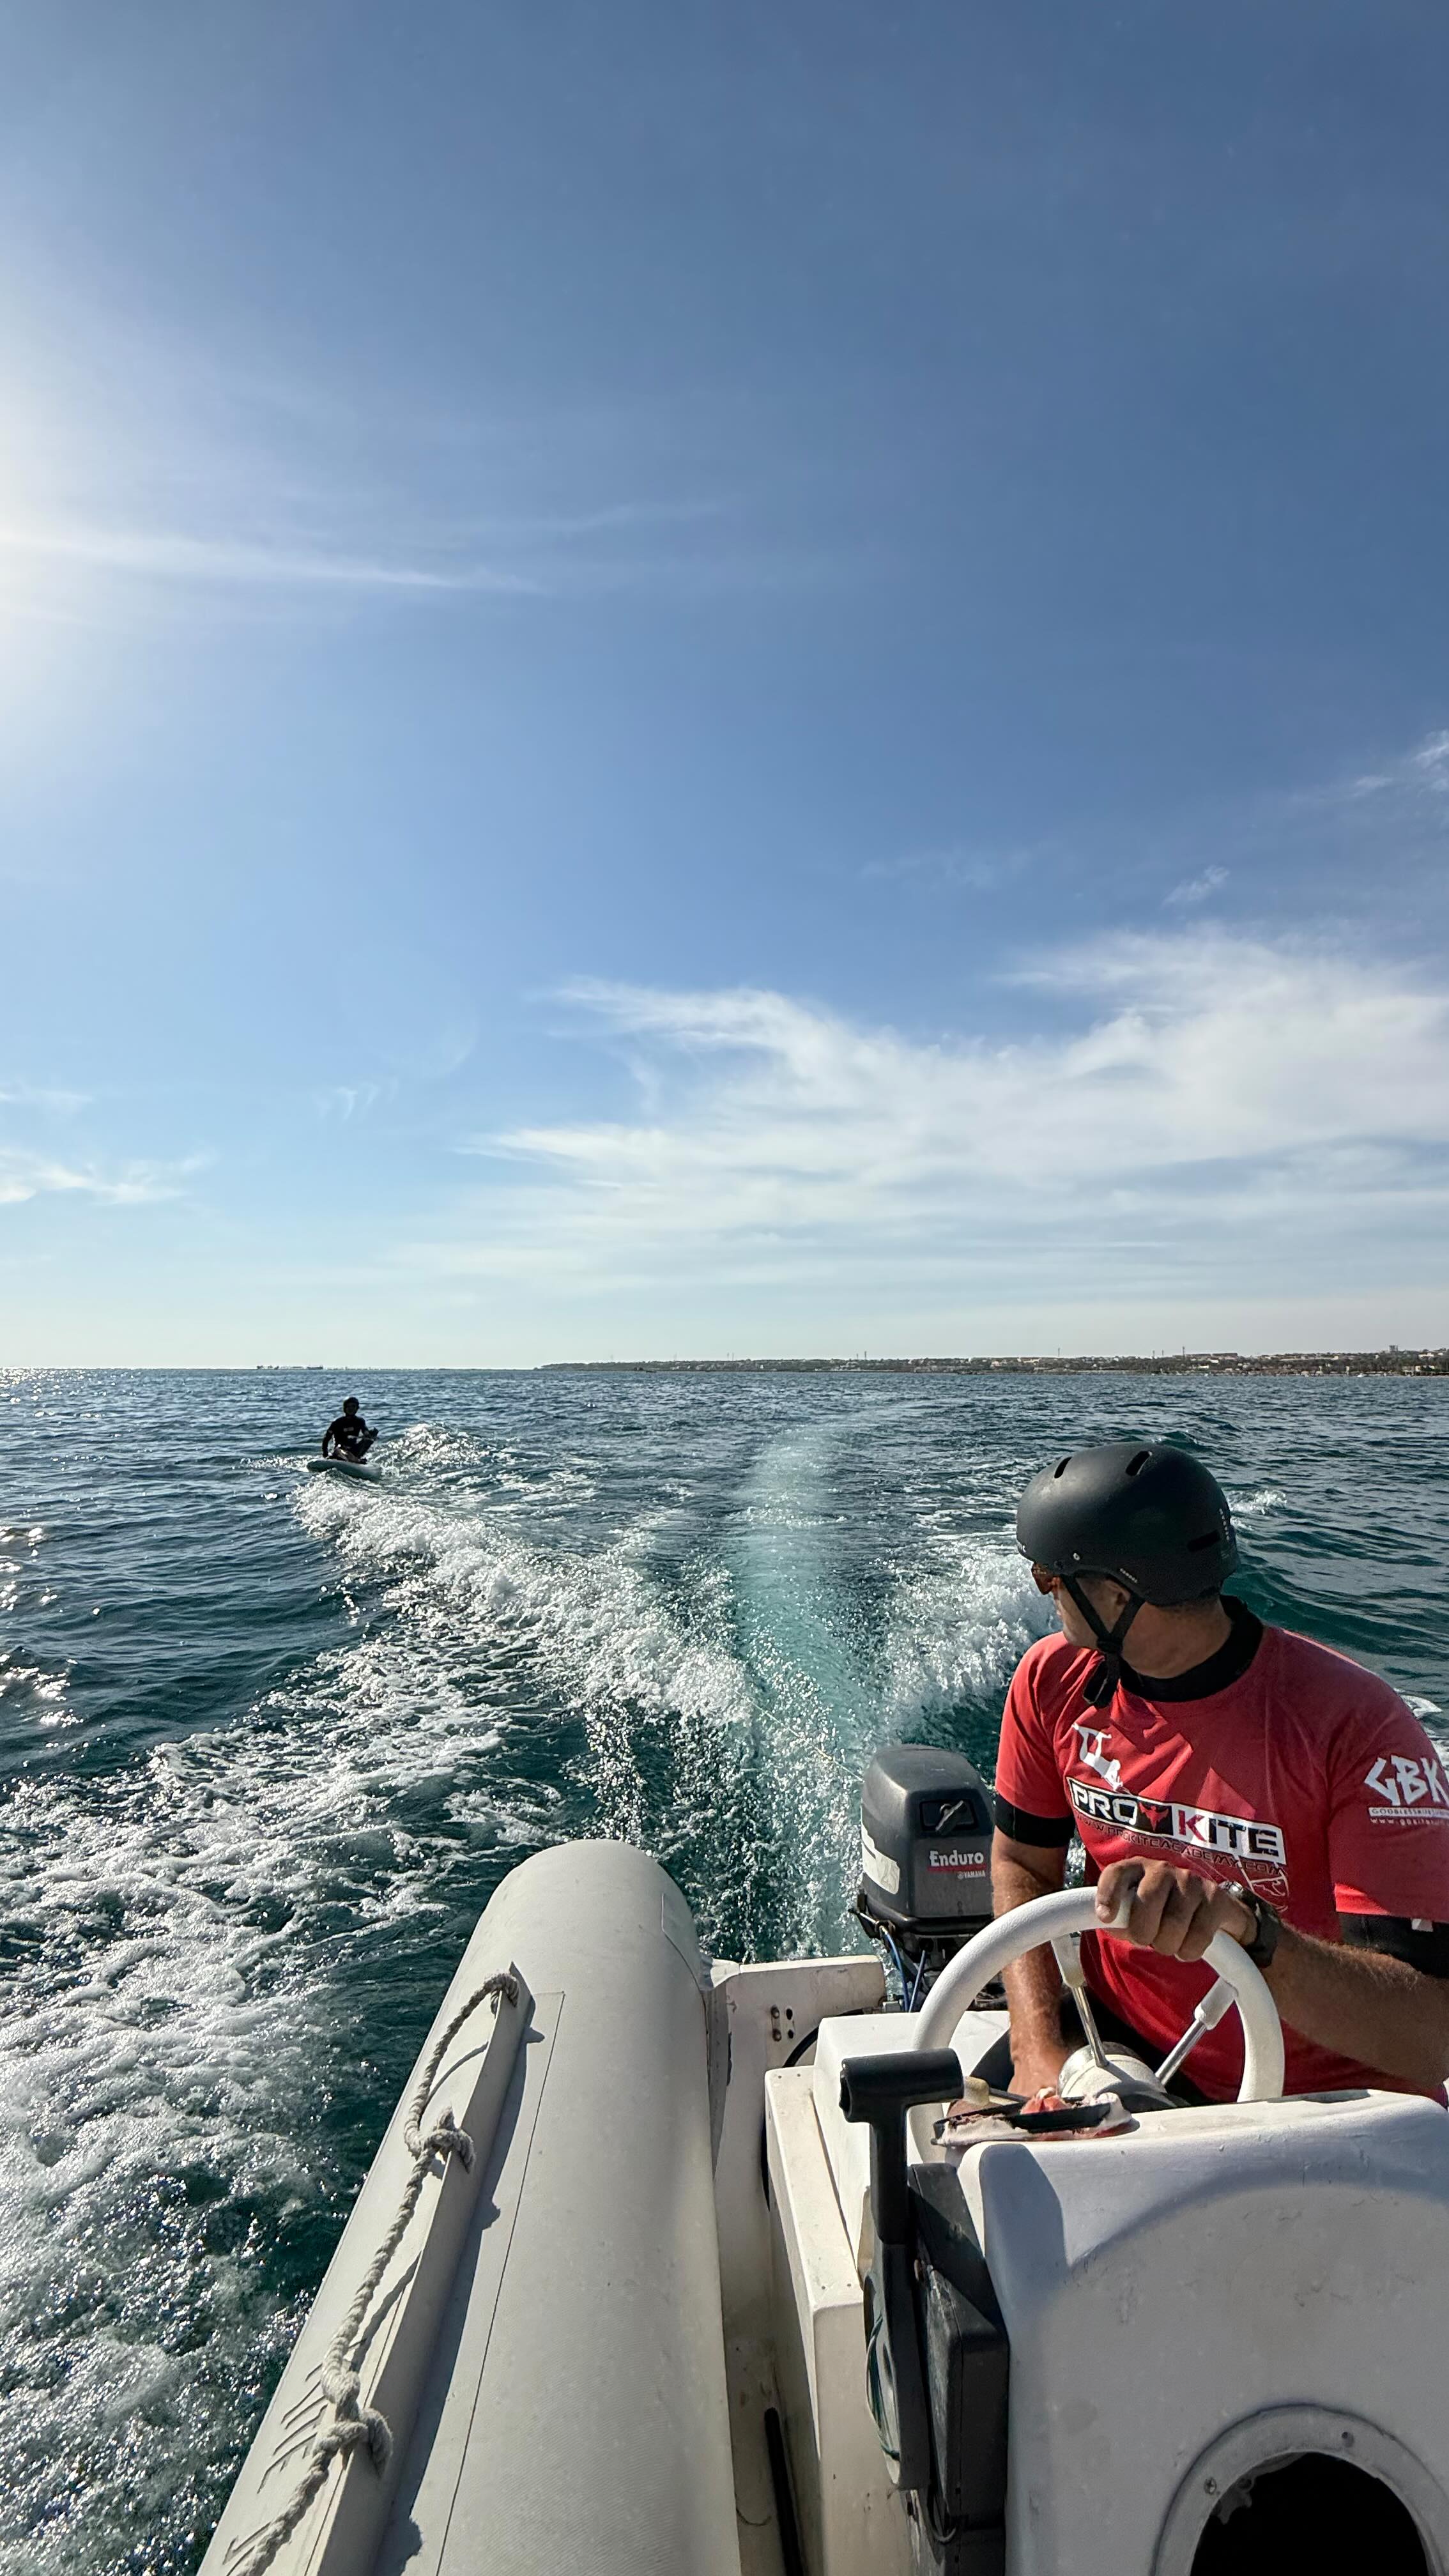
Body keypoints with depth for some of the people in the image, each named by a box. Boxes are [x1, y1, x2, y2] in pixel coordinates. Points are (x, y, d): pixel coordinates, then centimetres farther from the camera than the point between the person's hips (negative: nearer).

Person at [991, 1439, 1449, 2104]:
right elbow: (1022, 1864, 2)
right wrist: (1039, 2047, -11)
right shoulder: (1054, 1678, -9)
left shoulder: (1353, 1725, -24)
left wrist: (1248, 1926, -45)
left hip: (1325, 2104, -3)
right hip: (1117, 2039, 3)